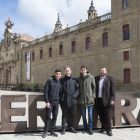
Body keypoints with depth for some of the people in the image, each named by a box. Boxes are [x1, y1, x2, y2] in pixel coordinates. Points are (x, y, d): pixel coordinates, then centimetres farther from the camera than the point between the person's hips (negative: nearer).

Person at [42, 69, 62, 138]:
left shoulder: (60, 82, 8)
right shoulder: (50, 81, -5)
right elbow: (46, 91, -8)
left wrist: (60, 100, 8)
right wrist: (47, 101, -13)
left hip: (56, 102, 5)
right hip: (50, 102, -4)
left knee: (55, 116, 8)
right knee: (48, 116, -1)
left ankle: (52, 131, 18)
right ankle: (46, 131, 8)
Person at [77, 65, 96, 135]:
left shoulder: (91, 77, -1)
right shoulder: (79, 78, 6)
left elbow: (94, 87, 2)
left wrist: (93, 96, -4)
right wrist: (78, 98, 4)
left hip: (90, 99, -2)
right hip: (82, 100, 2)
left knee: (90, 115, 1)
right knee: (83, 115, 9)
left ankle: (90, 128, 13)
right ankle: (85, 128, 22)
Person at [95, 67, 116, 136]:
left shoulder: (110, 78, -1)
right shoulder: (96, 78, 11)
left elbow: (113, 89, -5)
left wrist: (112, 99, -13)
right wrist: (94, 99, 4)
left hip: (106, 100, -4)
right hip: (98, 100, 4)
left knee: (107, 115, -1)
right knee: (101, 115, 9)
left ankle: (108, 130, 7)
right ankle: (103, 127, 22)